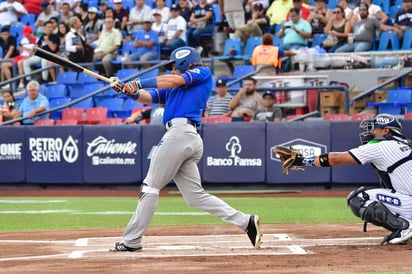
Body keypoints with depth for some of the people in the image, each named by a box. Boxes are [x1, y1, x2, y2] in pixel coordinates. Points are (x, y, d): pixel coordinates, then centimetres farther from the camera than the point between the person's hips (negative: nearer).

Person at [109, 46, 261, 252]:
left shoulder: (203, 73, 9)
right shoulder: (173, 89, 30)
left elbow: (173, 80, -5)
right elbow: (147, 97, 20)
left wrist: (139, 83, -4)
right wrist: (129, 91, 2)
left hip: (180, 132, -9)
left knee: (151, 187, -4)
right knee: (196, 196, 2)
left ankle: (131, 241, -2)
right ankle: (245, 221, -2)